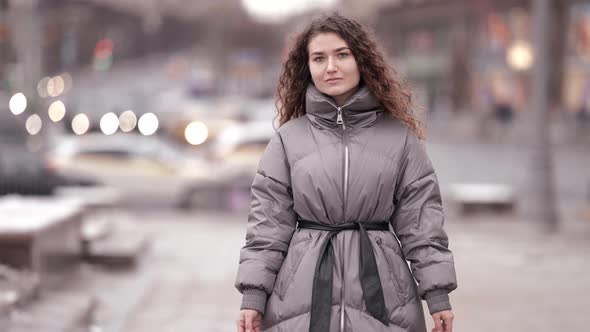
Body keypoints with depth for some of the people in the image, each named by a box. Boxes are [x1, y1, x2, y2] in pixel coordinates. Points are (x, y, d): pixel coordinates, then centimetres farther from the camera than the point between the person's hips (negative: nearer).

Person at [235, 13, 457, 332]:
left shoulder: (399, 136, 5)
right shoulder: (288, 138, 4)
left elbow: (420, 219, 5)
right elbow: (268, 221, 3)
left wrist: (437, 294, 0)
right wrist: (253, 295, -4)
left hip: (380, 289, 0)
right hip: (303, 293, 0)